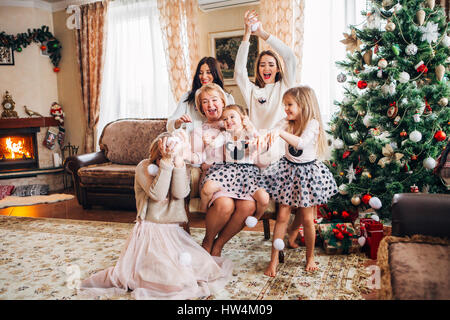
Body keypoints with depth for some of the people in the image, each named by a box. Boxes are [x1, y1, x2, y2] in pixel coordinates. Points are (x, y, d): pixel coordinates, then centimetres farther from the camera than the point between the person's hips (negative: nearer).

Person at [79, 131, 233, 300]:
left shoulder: (181, 167, 5)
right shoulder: (144, 167, -4)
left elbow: (180, 193, -17)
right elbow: (156, 194, -22)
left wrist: (178, 158, -24)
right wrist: (167, 160, -28)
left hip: (174, 231, 5)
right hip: (149, 232, -5)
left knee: (204, 268, -10)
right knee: (172, 279, -21)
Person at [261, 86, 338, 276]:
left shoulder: (313, 124, -14)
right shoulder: (285, 123, 0)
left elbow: (302, 143, -32)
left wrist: (281, 133, -42)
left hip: (307, 172, -3)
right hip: (288, 170, 3)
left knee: (307, 218, 4)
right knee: (282, 216, 1)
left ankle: (310, 257, 28)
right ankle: (274, 259, 9)